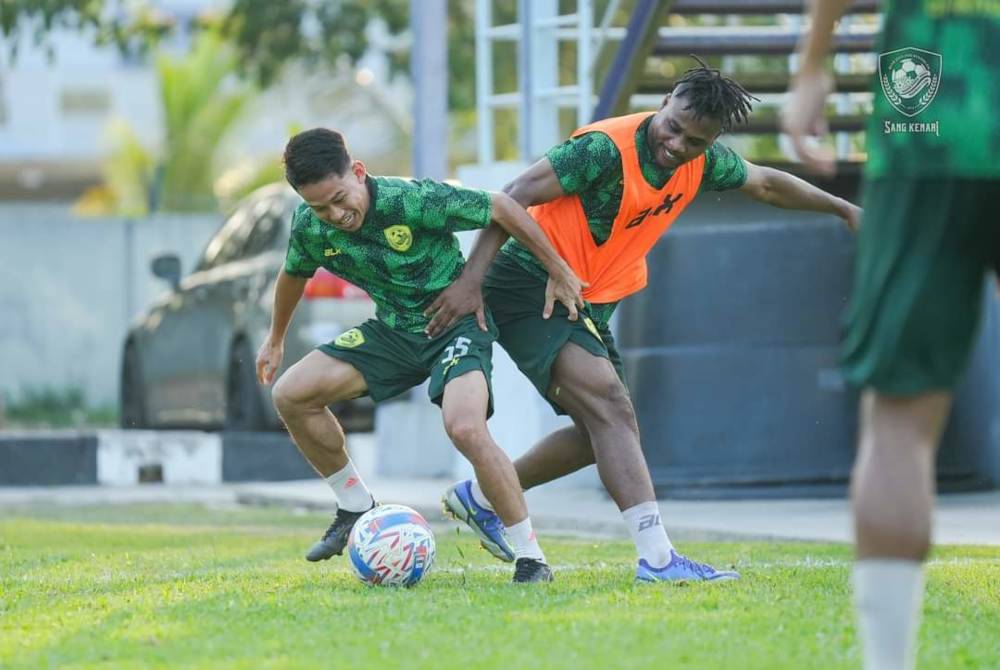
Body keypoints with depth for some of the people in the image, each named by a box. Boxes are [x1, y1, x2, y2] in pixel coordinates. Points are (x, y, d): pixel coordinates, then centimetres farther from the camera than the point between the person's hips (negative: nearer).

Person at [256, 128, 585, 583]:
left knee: (465, 428, -31)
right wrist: (275, 339, 29)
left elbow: (502, 209, -18)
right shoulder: (310, 228, -11)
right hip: (393, 330, 6)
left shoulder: (413, 201, -29)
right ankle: (355, 507, 14)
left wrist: (559, 273, -10)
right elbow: (294, 275, 14)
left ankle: (530, 557, -18)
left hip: (458, 321, -6)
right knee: (290, 395, -5)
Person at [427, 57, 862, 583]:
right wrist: (471, 281, -32)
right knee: (610, 406, -23)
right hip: (530, 286, -9)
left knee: (600, 431, 14)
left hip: (589, 303, 9)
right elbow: (515, 197, -26)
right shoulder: (606, 149, -25)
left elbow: (765, 184, 19)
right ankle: (657, 557, -31)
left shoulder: (704, 163, -1)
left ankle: (480, 497, 31)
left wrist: (842, 208, 28)